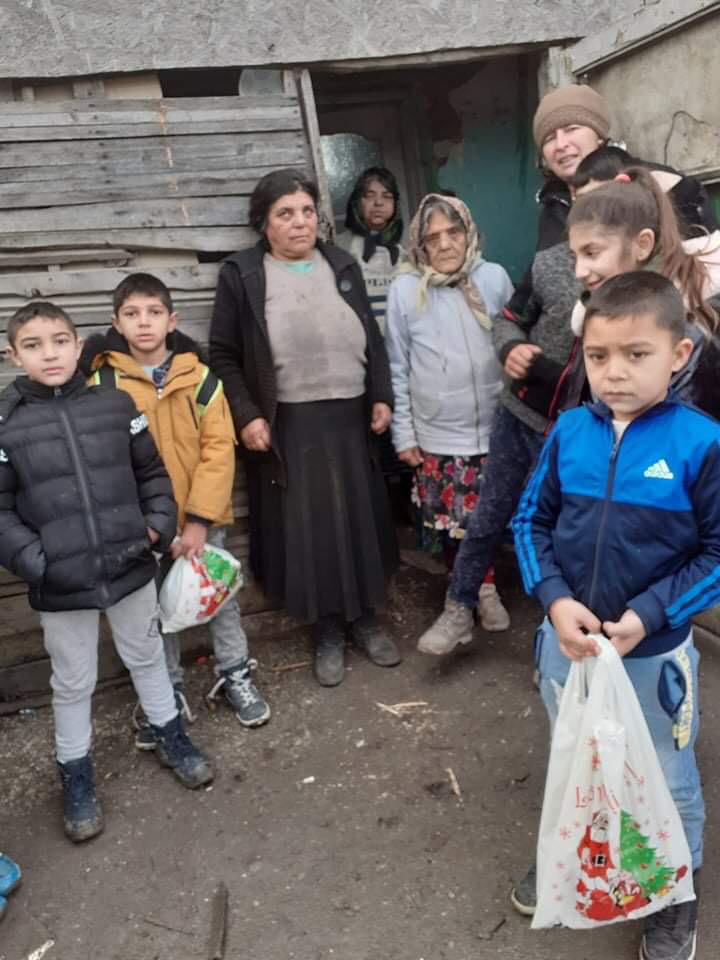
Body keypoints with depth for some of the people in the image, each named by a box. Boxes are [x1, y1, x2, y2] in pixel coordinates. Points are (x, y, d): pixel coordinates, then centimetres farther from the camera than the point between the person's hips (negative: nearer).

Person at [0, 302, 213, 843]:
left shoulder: (115, 404, -3)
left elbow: (151, 473, 7)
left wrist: (160, 524, -6)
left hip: (130, 567, 2)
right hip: (60, 585, -1)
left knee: (148, 657, 21)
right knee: (73, 683, 15)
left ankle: (172, 740, 44)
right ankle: (77, 778, 37)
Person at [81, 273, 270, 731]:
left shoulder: (200, 377, -6)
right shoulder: (102, 383, -7)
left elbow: (219, 449, -8)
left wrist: (199, 518, -14)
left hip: (202, 518, 1)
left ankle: (235, 674, 35)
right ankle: (169, 690, 32)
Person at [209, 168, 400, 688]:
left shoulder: (342, 265, 9)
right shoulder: (242, 274, -2)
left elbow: (372, 338, 12)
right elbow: (224, 355, -2)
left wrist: (381, 397, 4)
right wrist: (247, 416, -11)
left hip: (350, 417, 3)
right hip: (288, 425, -3)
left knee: (360, 521, 10)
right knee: (307, 529, 4)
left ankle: (366, 619, 28)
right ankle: (327, 633, 21)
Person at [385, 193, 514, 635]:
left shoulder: (494, 278, -1)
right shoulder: (405, 290, -4)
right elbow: (399, 369, 0)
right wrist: (403, 434, 0)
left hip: (494, 428, 1)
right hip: (435, 435, 0)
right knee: (452, 524, 9)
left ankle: (482, 588, 34)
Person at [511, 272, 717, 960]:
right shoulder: (569, 431, -9)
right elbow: (530, 521, 0)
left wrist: (648, 615, -19)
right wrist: (555, 600, -13)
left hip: (655, 652, -2)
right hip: (566, 640, 3)